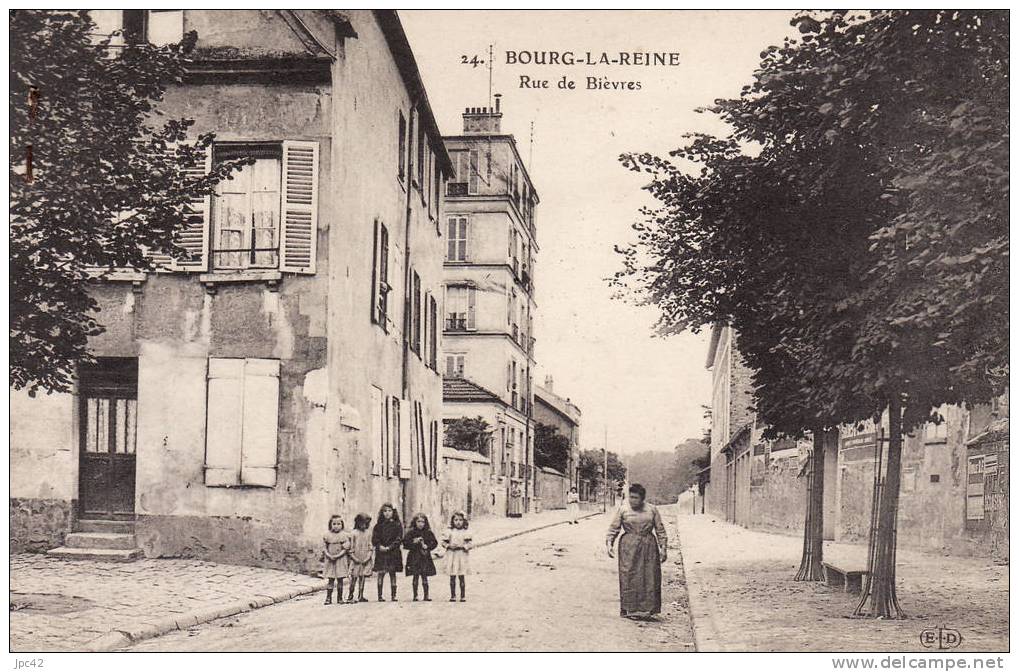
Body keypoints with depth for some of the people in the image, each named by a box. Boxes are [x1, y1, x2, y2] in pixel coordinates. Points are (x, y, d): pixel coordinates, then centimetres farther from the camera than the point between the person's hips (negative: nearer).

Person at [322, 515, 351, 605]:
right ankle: (328, 598, 5)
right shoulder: (327, 535, 4)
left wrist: (337, 556, -16)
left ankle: (340, 598, 11)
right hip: (330, 560, 1)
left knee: (340, 579, 3)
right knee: (331, 579, 1)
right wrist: (329, 556, -12)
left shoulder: (344, 535, -1)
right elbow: (325, 548, 4)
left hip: (341, 559, -1)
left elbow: (345, 549, -5)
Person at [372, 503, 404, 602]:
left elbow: (399, 538, -3)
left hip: (393, 552, 0)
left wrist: (389, 547, -13)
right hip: (381, 553, 1)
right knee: (381, 573, -2)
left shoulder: (397, 525, 4)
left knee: (392, 573, 2)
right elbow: (374, 538, 4)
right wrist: (379, 546, -13)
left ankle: (393, 595, 4)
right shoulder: (379, 525, 8)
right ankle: (380, 595, 0)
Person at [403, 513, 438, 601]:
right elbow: (405, 543, -3)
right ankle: (415, 595, 8)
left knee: (424, 576, 1)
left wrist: (427, 546, -10)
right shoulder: (411, 533, 1)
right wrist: (414, 542, -16)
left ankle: (426, 595, 5)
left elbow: (434, 543, 6)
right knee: (415, 576, 2)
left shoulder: (428, 533, 6)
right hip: (414, 557, -1)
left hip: (425, 557, 1)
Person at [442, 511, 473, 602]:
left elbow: (470, 543, -2)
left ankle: (463, 596, 7)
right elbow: (444, 542, 6)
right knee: (452, 577, 3)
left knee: (461, 576, 0)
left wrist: (464, 546, -17)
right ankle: (453, 596, 10)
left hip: (462, 556, -1)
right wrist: (449, 546, -12)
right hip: (452, 556, 1)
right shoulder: (449, 532, 4)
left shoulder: (466, 533, 2)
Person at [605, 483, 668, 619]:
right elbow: (613, 529, 2)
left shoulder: (652, 510, 8)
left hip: (649, 546, 2)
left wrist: (663, 547, 4)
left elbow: (660, 530, 10)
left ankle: (647, 609, 9)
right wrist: (609, 543, -11)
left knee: (649, 576, 0)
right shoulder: (622, 510, 3)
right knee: (629, 577, -6)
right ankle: (630, 609, 1)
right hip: (629, 547, -2)